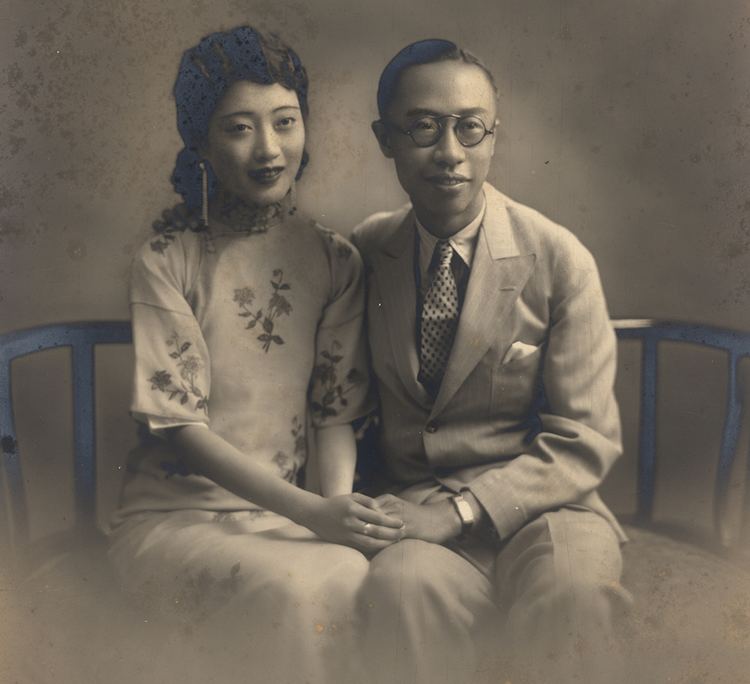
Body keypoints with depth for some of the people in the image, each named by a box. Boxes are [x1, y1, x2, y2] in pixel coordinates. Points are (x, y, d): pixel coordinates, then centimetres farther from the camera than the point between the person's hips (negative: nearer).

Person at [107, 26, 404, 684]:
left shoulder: (335, 259, 4)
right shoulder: (167, 259, -8)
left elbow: (336, 407, 3)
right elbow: (179, 425, -12)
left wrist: (342, 503, -17)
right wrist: (311, 512, -22)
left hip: (287, 516, 4)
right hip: (173, 515, -3)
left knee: (354, 575, -28)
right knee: (289, 588, -32)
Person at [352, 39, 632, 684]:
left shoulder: (559, 261, -5)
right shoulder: (364, 251, 4)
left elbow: (585, 444, -6)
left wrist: (453, 509, -19)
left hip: (534, 511, -1)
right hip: (414, 515, 1)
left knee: (574, 587, -34)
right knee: (401, 582, -33)